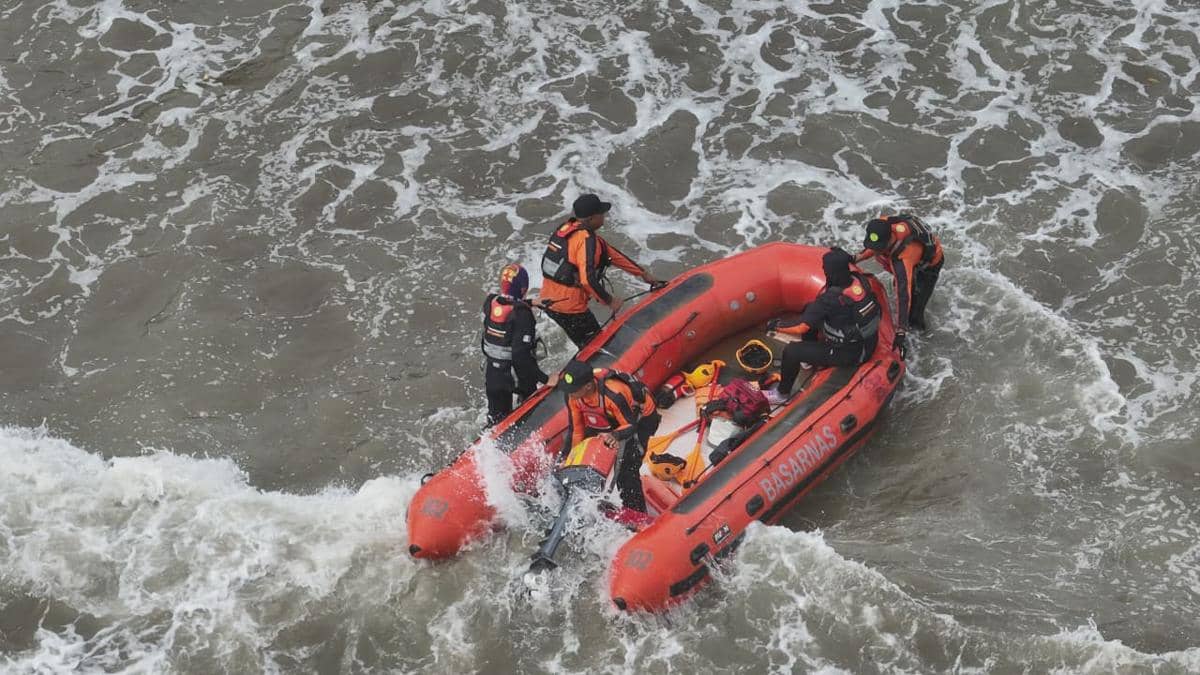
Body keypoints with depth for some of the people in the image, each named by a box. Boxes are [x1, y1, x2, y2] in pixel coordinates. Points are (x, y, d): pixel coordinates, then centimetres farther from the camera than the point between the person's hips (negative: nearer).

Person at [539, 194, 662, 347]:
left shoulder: (568, 228, 9)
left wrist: (642, 273, 20)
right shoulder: (585, 239, -21)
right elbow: (588, 280, -30)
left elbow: (610, 253, 15)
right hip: (569, 307, -9)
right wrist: (609, 301, -15)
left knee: (587, 346, 22)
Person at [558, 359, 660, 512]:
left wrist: (615, 436, -52)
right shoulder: (573, 397, -22)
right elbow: (576, 430, -8)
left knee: (626, 468, -16)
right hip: (610, 418, 7)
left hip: (641, 417, -7)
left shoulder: (614, 395, -43)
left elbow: (631, 425, -31)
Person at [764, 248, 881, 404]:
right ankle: (809, 358, 36)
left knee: (791, 351, -6)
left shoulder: (831, 299, -33)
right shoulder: (859, 279, -13)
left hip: (851, 353, -8)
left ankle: (782, 393, 17)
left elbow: (801, 327, -25)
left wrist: (776, 325, -10)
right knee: (809, 309, 17)